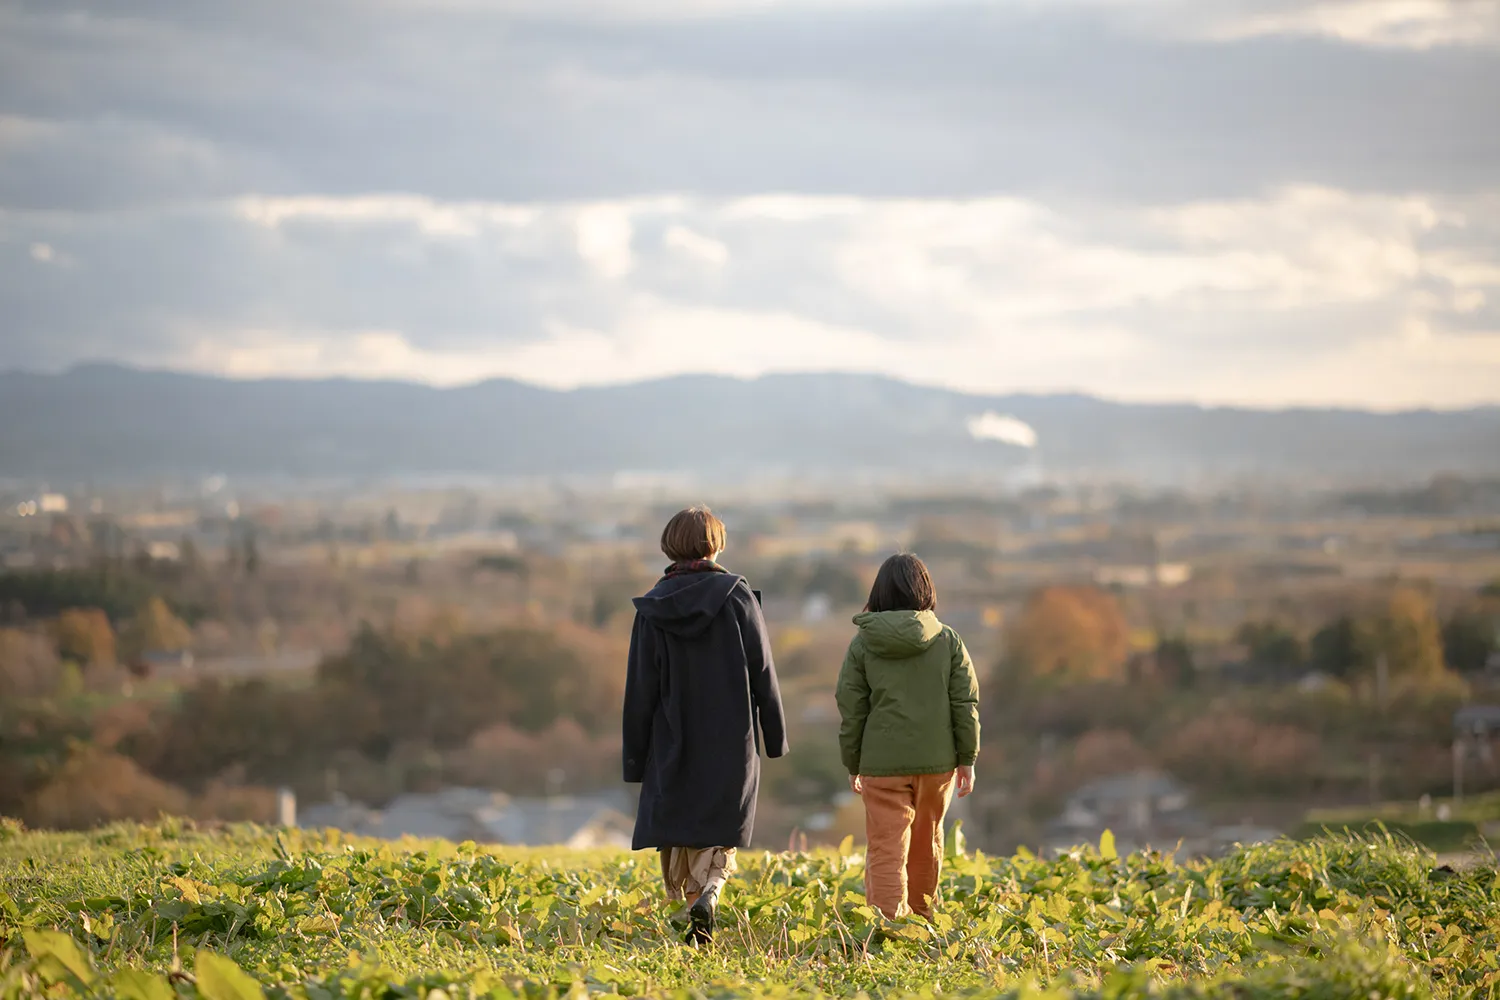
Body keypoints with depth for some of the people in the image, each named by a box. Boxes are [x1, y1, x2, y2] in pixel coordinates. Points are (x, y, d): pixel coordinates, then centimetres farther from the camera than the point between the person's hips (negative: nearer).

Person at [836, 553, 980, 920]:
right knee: (926, 843, 19)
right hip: (938, 760, 2)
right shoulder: (948, 641, -1)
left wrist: (853, 765, 10)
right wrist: (967, 760, 8)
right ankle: (920, 918, 35)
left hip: (883, 764, -2)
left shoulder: (862, 644, -2)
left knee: (886, 851, -1)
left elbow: (851, 711, 0)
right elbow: (965, 704, 0)